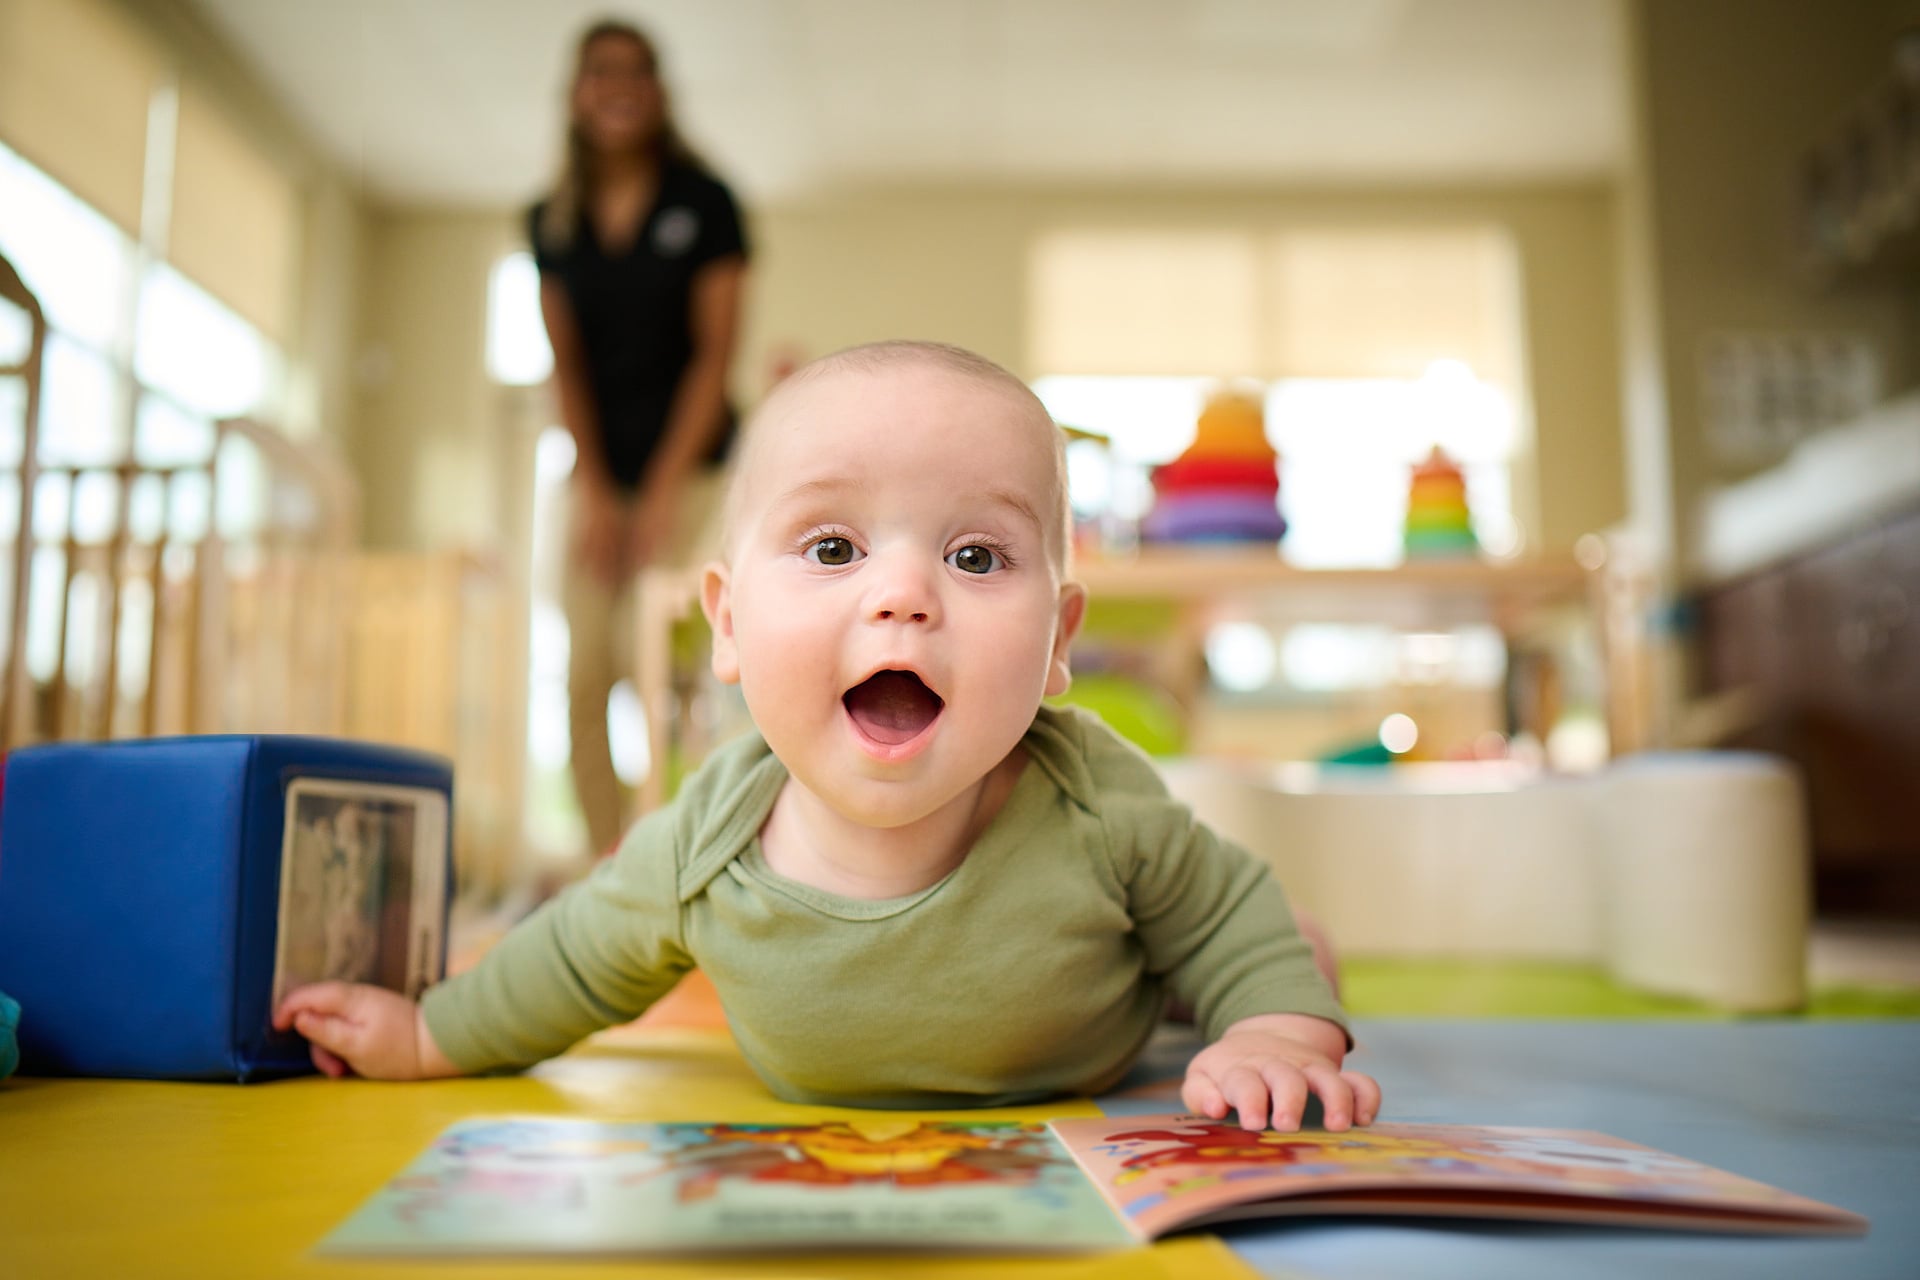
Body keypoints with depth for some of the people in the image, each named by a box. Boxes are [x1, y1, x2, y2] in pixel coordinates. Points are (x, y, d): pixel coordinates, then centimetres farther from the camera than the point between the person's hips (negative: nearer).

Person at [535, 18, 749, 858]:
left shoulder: (703, 203, -1)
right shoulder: (552, 221, 9)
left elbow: (715, 355, -5)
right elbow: (566, 363, 7)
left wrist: (664, 490, -10)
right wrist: (593, 493, -3)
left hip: (692, 466, -4)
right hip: (600, 474, 4)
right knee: (584, 678, -1)